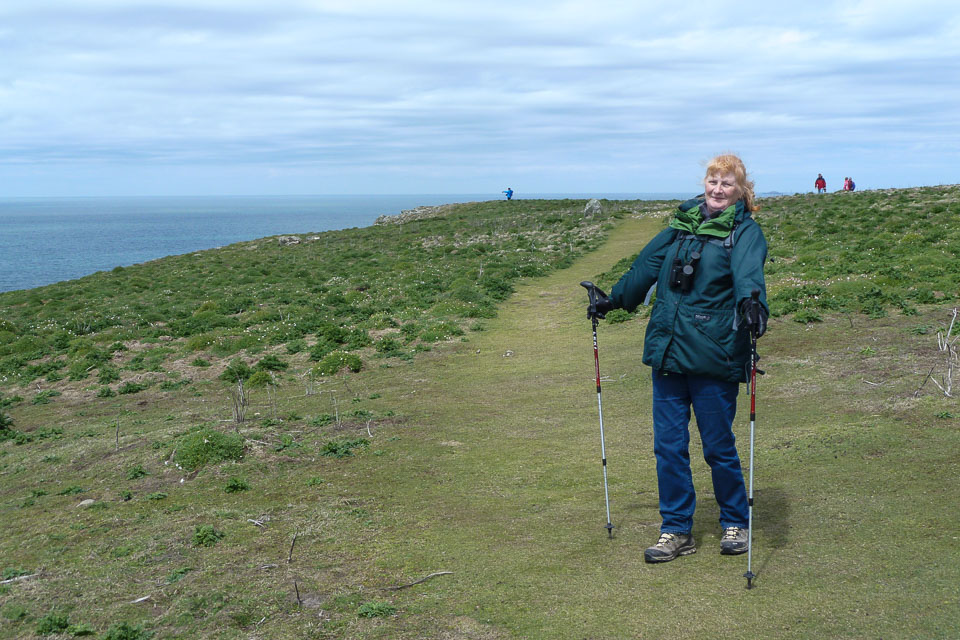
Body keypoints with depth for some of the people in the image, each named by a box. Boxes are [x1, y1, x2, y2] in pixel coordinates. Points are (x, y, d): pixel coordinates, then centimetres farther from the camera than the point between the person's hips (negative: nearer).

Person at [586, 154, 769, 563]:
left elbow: (749, 269, -23)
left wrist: (752, 301, -44)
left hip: (713, 358, -5)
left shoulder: (745, 230, -2)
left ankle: (735, 523, 26)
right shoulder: (683, 224, 12)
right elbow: (647, 264, 26)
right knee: (668, 445, 7)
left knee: (718, 446, 5)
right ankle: (676, 530, 19)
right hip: (667, 351, 5)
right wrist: (614, 299, 34)